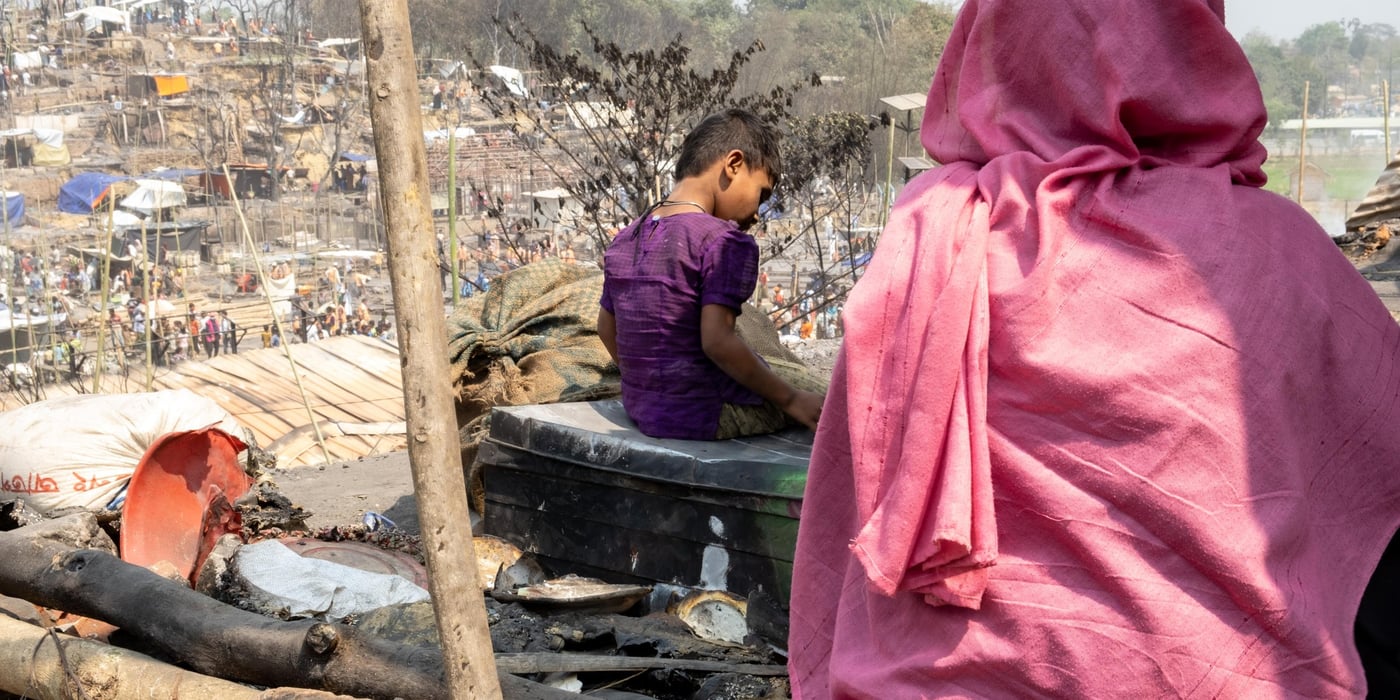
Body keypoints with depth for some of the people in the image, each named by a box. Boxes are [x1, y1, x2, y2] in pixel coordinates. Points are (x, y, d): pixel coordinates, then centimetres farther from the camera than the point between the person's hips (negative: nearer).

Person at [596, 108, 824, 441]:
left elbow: (607, 327, 16)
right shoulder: (726, 243, -16)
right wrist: (789, 398, -17)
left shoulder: (625, 240, 8)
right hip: (703, 417, -9)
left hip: (640, 408, 9)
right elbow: (717, 341, -24)